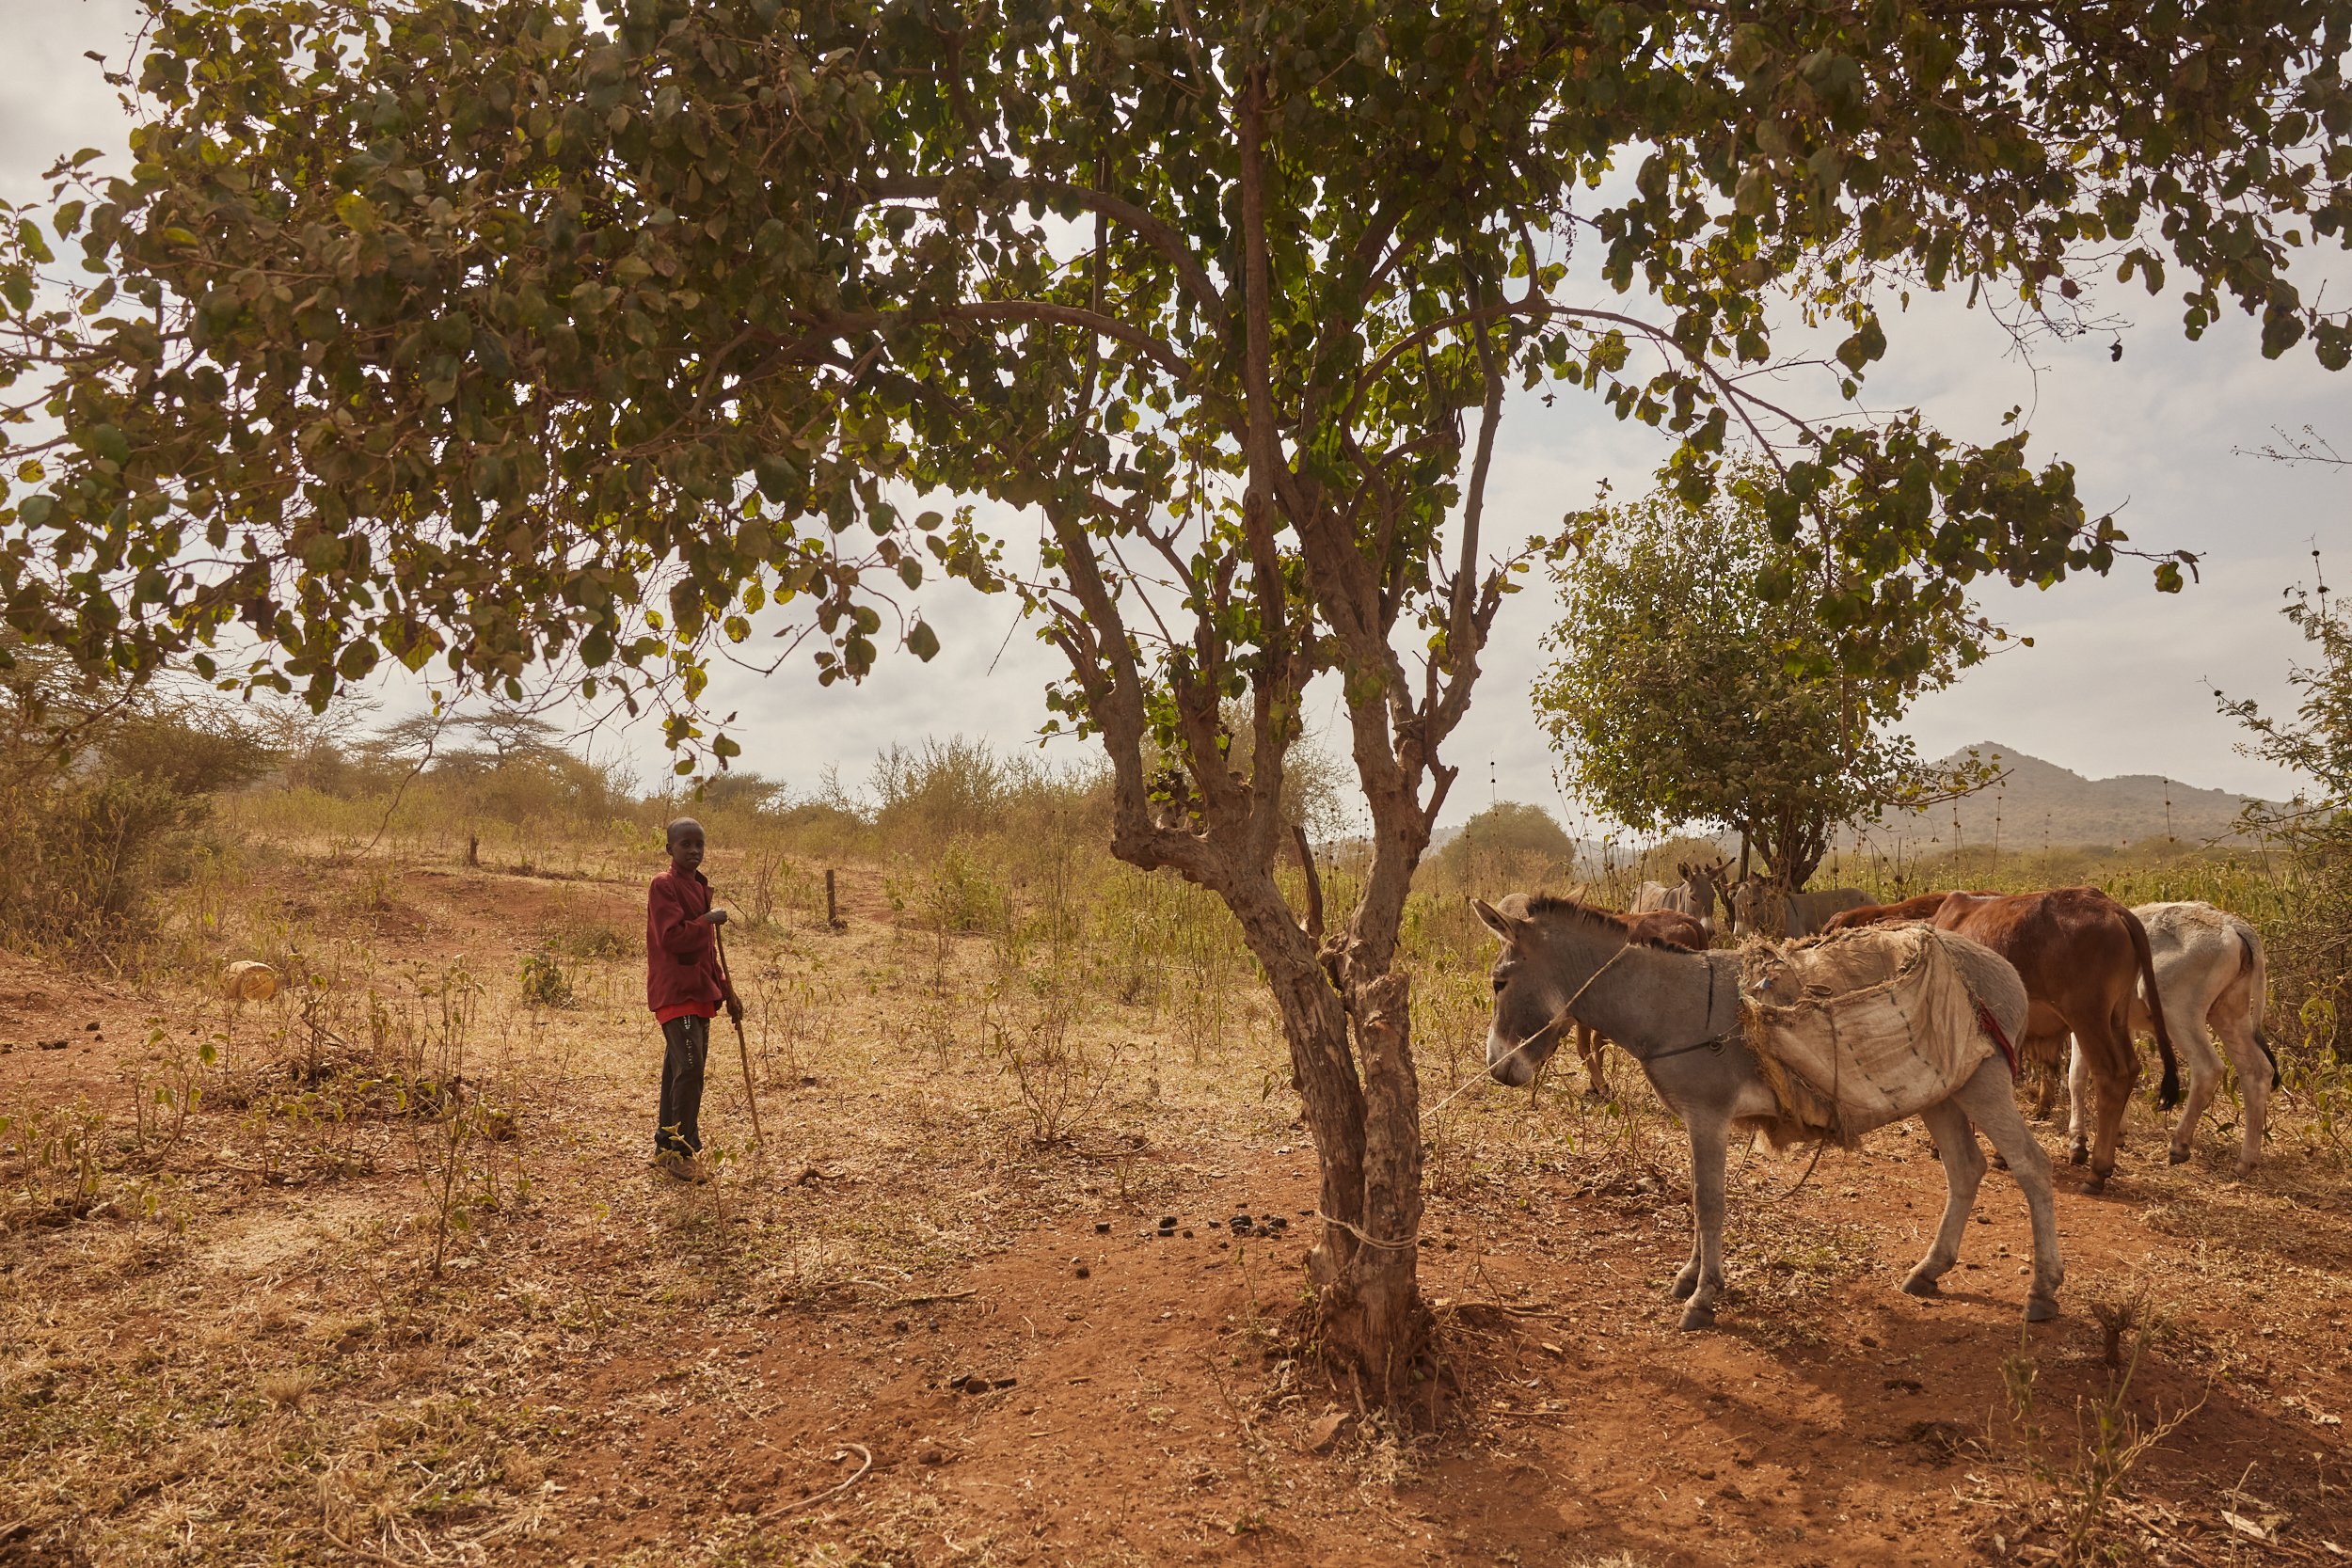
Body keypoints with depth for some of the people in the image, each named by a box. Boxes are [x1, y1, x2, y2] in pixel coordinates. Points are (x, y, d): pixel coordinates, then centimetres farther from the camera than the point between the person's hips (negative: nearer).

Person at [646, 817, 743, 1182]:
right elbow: (672, 938, -23)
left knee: (679, 1070, 13)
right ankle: (682, 1152, -6)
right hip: (675, 992, -9)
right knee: (689, 1068, -14)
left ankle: (666, 1149, 22)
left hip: (698, 994, 9)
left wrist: (726, 992, 23)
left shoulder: (699, 887, 18)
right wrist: (709, 920, -13)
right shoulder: (664, 885, -10)